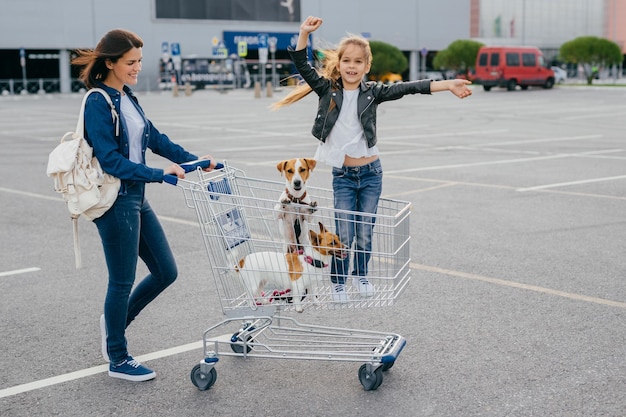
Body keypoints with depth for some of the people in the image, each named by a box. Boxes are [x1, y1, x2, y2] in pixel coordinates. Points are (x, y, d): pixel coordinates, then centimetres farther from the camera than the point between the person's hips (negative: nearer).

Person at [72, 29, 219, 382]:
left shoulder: (127, 96, 11)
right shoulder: (99, 103, -14)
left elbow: (154, 139, 14)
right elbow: (110, 160, -20)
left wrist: (193, 161, 6)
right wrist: (159, 174, -26)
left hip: (137, 197, 8)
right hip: (115, 202, -8)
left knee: (166, 272, 12)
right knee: (123, 281, 3)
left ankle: (115, 320, 33)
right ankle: (118, 359, 20)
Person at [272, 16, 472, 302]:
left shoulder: (372, 92, -1)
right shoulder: (328, 90, -2)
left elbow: (407, 88, -9)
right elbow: (303, 67, -9)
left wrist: (447, 85, -16)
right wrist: (304, 34, -23)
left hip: (371, 172, 1)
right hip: (342, 175, -1)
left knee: (365, 232, 8)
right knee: (344, 233, -3)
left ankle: (360, 275, 32)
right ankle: (338, 281, 18)